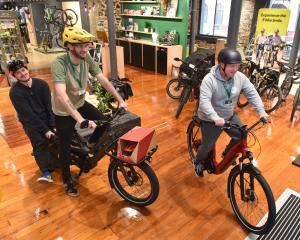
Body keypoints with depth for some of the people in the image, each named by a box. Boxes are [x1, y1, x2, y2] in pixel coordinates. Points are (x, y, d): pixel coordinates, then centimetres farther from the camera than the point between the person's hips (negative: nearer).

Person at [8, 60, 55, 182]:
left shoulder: (41, 84, -7)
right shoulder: (15, 92, -14)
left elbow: (49, 105, -8)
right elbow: (28, 115, -18)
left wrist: (53, 125, -15)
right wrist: (45, 130, -21)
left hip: (47, 118, 3)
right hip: (31, 122, -3)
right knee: (40, 144, -14)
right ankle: (46, 172, -8)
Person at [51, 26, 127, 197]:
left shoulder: (87, 59, -15)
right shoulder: (59, 64, -33)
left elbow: (103, 80, -11)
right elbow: (61, 95, -46)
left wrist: (120, 100, -16)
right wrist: (81, 120, -54)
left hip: (80, 104, 5)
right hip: (64, 112, -5)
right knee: (65, 147, 6)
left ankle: (92, 144, 25)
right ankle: (68, 181, 30)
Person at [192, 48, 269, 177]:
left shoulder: (240, 77, -9)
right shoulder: (209, 79, -25)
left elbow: (252, 94, -5)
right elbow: (204, 101, -34)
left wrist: (261, 111, -16)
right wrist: (215, 117, -47)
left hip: (230, 115, 5)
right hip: (211, 119, -5)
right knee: (208, 146, 6)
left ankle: (227, 154, 30)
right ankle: (198, 162, 36)